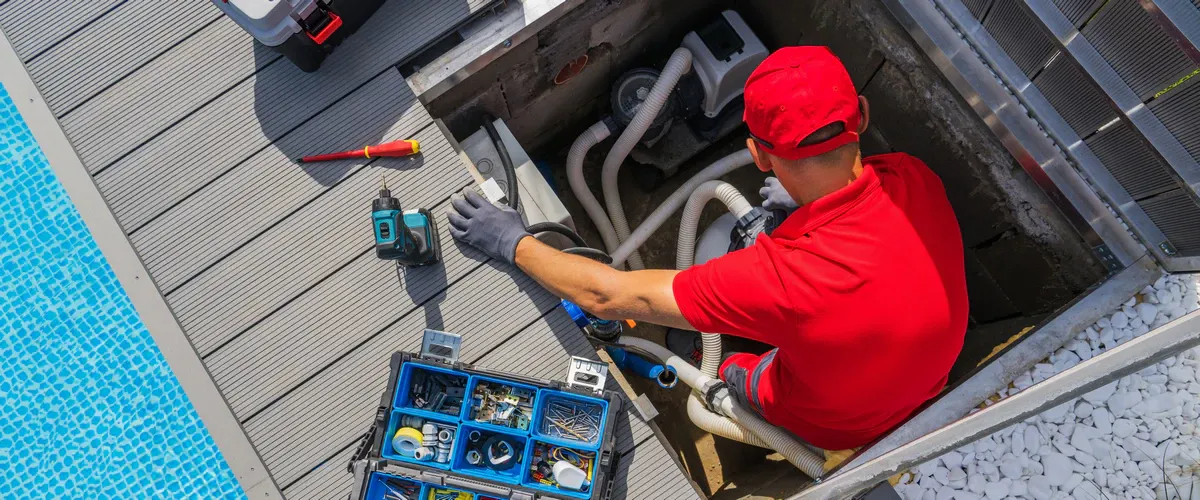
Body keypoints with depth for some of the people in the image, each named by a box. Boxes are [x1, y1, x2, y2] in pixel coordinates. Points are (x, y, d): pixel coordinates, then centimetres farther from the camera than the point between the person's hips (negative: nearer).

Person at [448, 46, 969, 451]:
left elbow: (607, 296, -35)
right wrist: (807, 199, 15)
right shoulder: (914, 176, -29)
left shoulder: (782, 276, -45)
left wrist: (514, 242, -22)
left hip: (840, 424, -4)